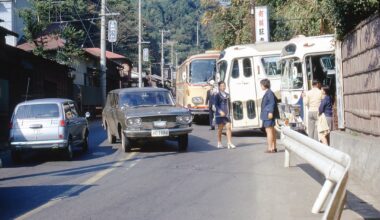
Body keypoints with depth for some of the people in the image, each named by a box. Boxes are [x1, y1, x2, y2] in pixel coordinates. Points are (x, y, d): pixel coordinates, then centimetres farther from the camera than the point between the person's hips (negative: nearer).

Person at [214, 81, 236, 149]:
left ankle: (229, 143, -11)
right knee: (220, 128, 4)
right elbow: (216, 105, -12)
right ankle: (219, 143, 17)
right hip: (220, 114, -4)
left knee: (228, 127, -8)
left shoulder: (227, 95, 13)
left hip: (227, 114, 4)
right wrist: (220, 111, -25)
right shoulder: (217, 95, -4)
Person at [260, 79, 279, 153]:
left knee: (269, 131, -9)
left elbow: (272, 103, -20)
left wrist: (270, 112, -25)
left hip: (268, 114, -10)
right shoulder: (267, 93, 16)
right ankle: (273, 147, 18)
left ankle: (270, 148, -8)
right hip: (267, 115, 10)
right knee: (272, 131, 13)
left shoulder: (269, 93, -13)